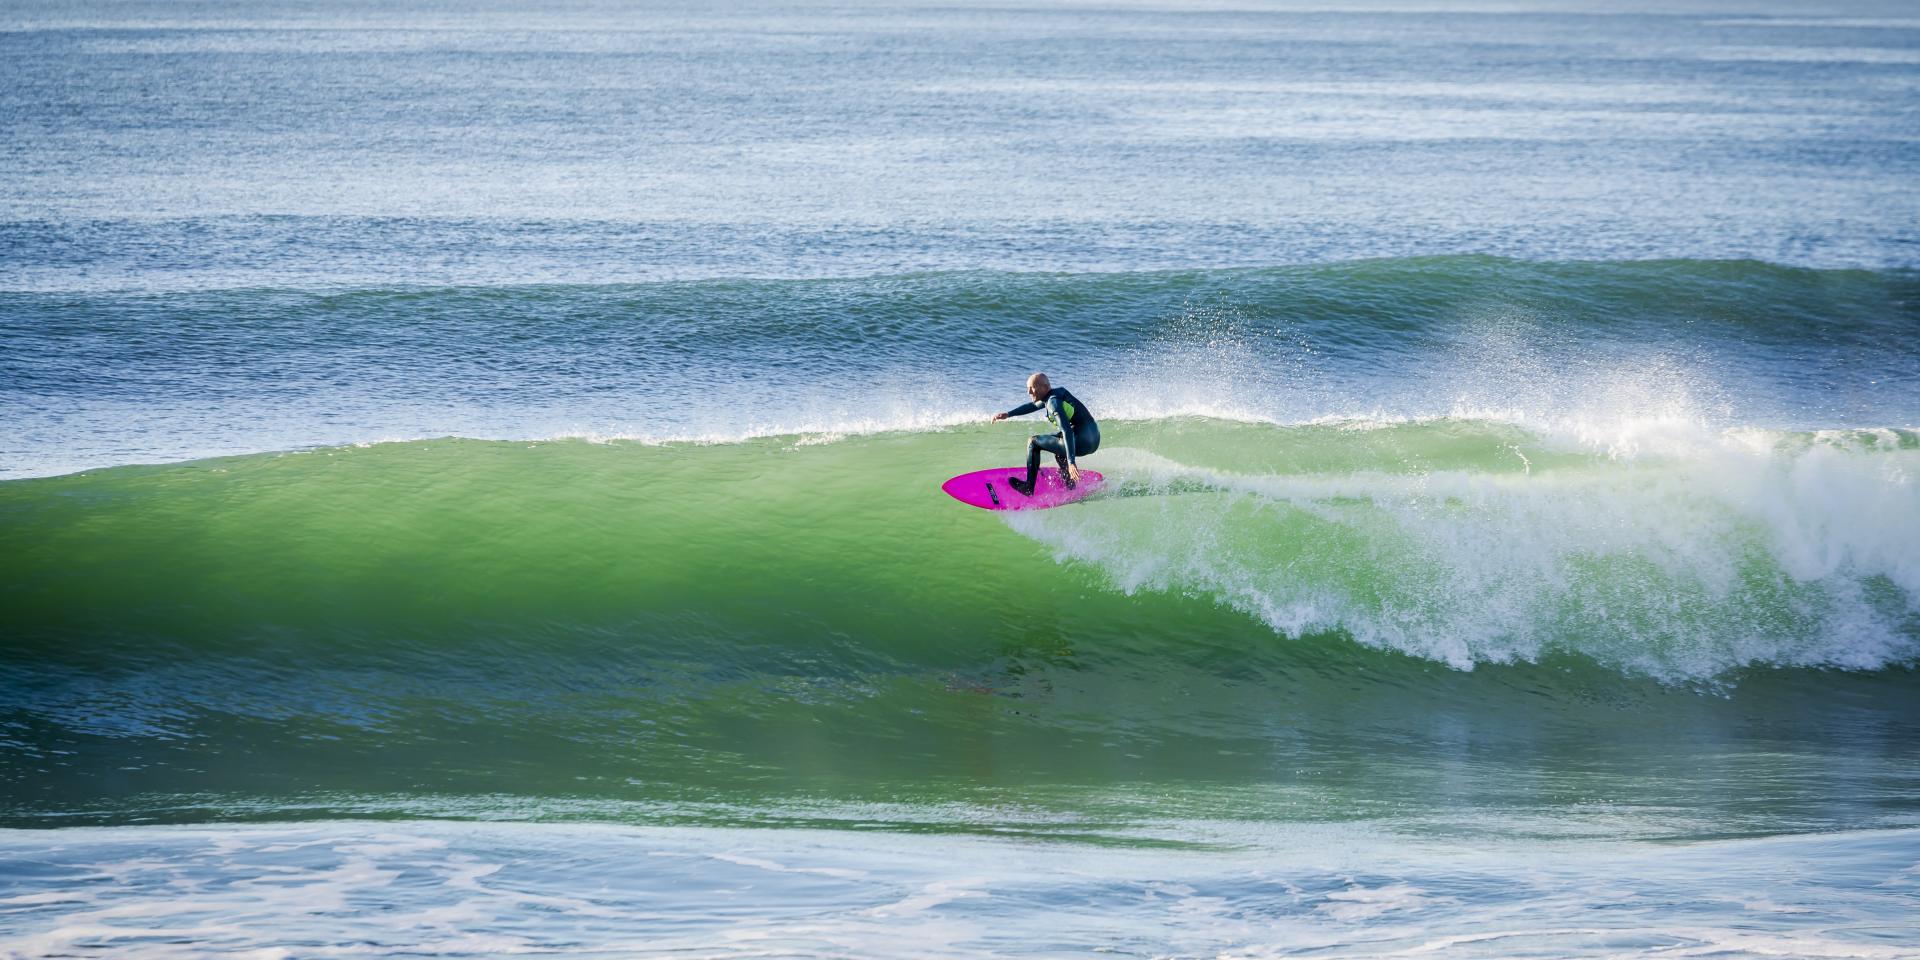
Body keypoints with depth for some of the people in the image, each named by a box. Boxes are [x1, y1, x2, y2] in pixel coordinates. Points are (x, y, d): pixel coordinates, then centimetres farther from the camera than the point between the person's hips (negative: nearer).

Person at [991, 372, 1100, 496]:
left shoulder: (1054, 402, -17)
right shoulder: (1056, 392, 12)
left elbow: (1067, 431, -27)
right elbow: (1032, 406, 30)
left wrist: (1071, 462, -33)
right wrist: (1008, 414, 24)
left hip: (1082, 443, -9)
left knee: (1033, 443, 2)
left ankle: (1028, 487, 9)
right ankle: (1070, 485, 39)